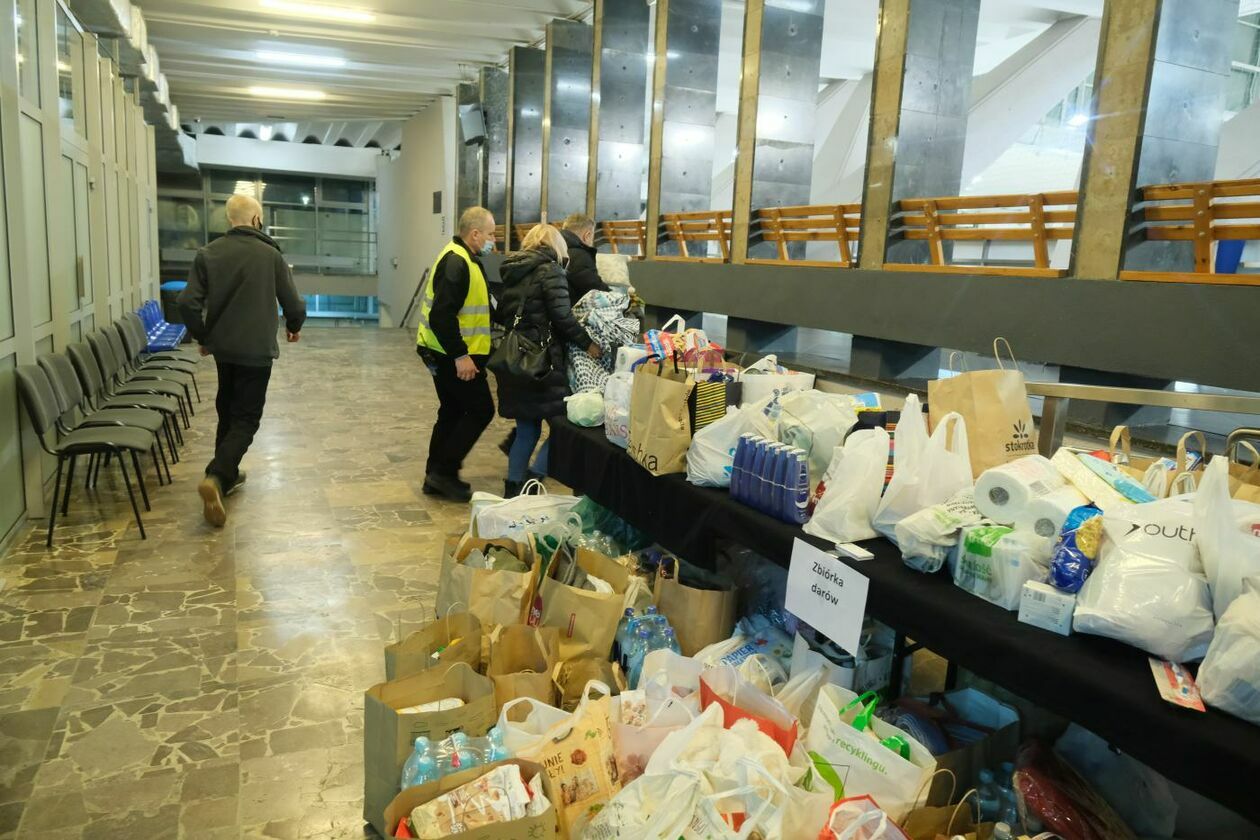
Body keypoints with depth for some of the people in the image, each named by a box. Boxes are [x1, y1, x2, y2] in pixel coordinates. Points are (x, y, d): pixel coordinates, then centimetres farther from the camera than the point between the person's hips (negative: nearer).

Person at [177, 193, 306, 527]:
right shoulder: (270, 254, -7)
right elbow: (293, 303, -4)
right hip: (257, 349, -4)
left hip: (222, 347, 4)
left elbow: (187, 303, -6)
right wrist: (293, 327, 17)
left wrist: (203, 337, 10)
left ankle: (227, 474, 26)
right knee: (246, 417, 0)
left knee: (227, 411, 20)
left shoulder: (208, 253, 0)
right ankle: (216, 478, -18)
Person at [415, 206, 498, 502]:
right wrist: (460, 356, -25)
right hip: (453, 356, -10)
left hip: (447, 354, 10)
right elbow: (442, 315, -26)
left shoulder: (462, 258, 14)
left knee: (453, 412, 15)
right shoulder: (456, 262, -19)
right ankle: (444, 472, 2)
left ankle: (437, 476, 22)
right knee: (481, 410, -3)